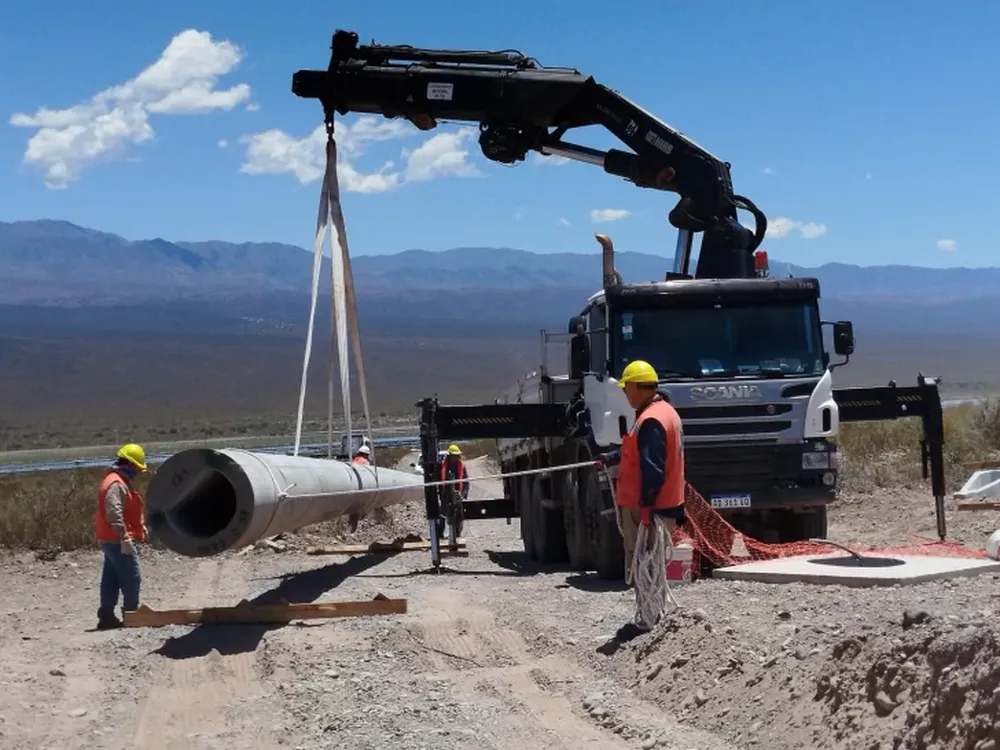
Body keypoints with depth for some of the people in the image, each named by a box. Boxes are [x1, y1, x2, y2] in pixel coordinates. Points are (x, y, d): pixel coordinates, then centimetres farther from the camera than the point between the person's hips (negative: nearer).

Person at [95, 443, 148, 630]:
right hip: (119, 542, -11)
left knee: (111, 579, 10)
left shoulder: (120, 482, 19)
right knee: (132, 578, -7)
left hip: (112, 541, 11)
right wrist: (124, 537, -29)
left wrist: (141, 526, 23)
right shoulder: (116, 484, -16)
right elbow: (114, 513, -26)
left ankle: (106, 616, 11)